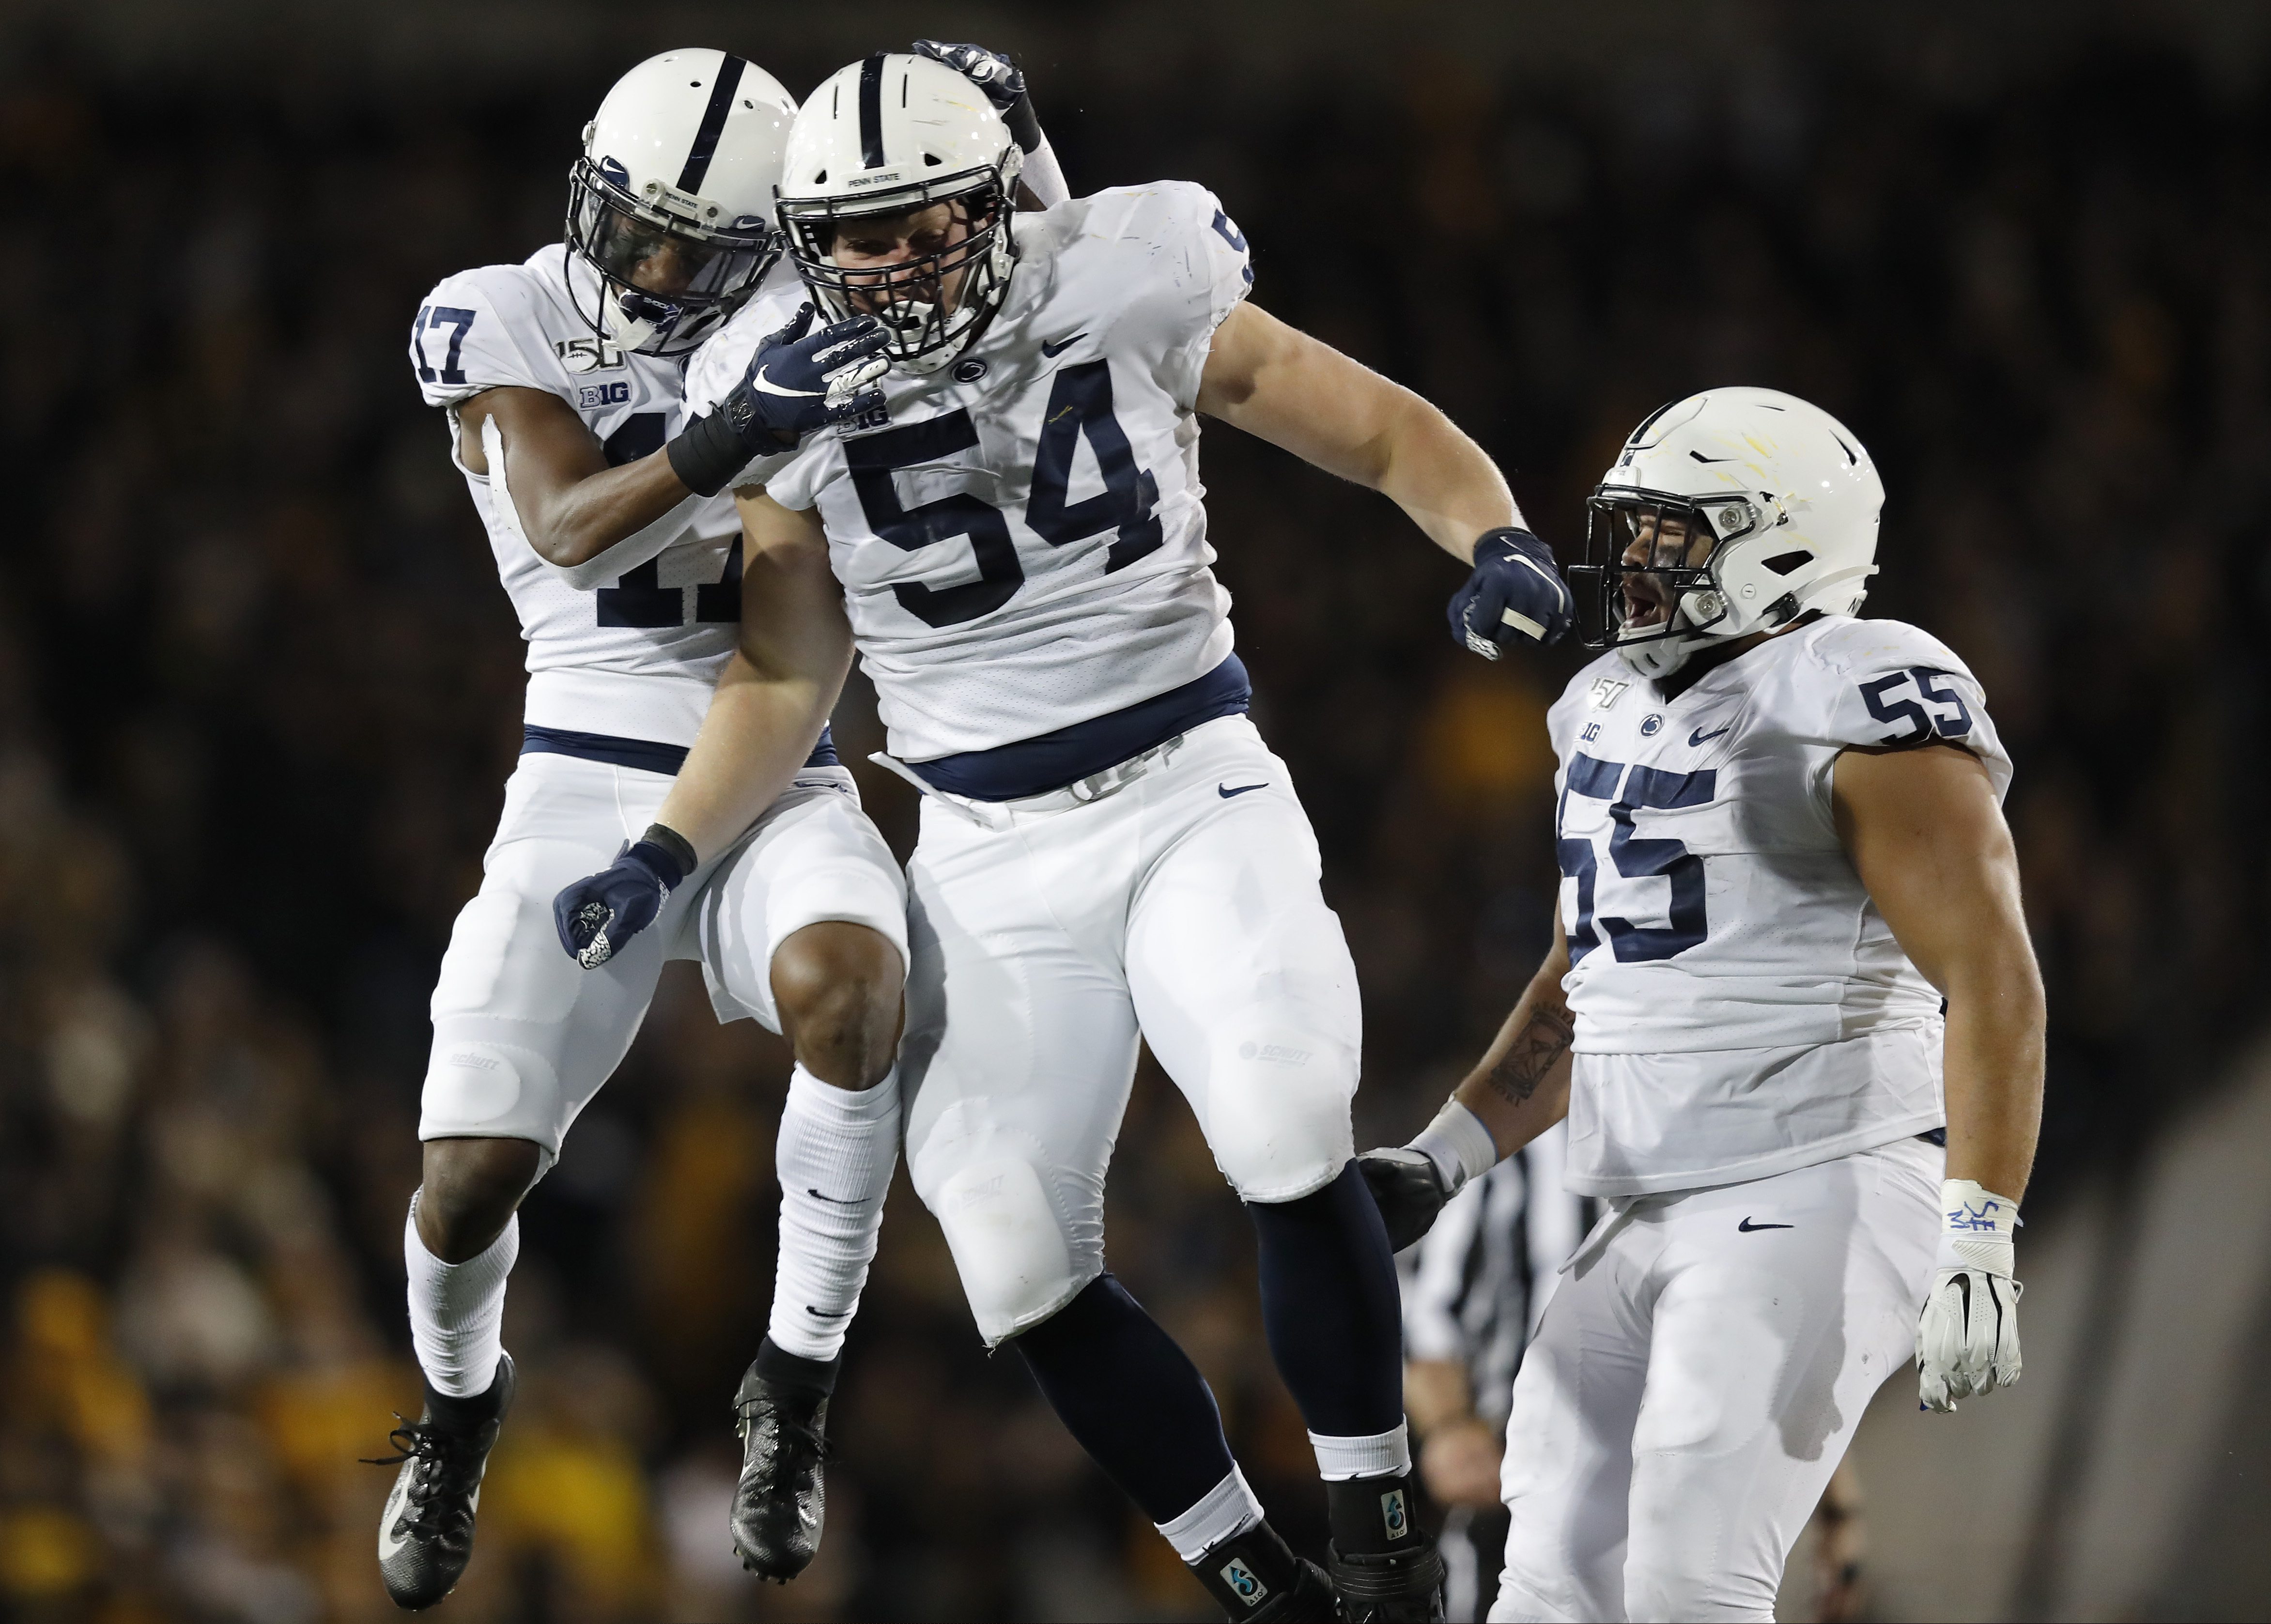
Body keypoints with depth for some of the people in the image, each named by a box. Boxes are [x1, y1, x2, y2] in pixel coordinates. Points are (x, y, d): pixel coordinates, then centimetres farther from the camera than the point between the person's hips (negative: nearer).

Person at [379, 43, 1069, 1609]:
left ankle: (793, 1392, -16)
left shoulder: (803, 321, 6)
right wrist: (729, 435, -34)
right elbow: (569, 528, -18)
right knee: (474, 1172, -9)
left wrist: (1009, 137, -7)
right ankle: (458, 1406, 28)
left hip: (782, 780, 1)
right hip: (593, 777, -1)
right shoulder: (500, 324, -2)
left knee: (845, 980, -34)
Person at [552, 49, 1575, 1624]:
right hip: (991, 856, 3)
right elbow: (786, 679, 8)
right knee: (1019, 1261, -3)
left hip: (1189, 795, -3)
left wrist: (1498, 542, -20)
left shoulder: (1126, 297, -10)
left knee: (1287, 1135, -26)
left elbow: (1385, 434, -1)